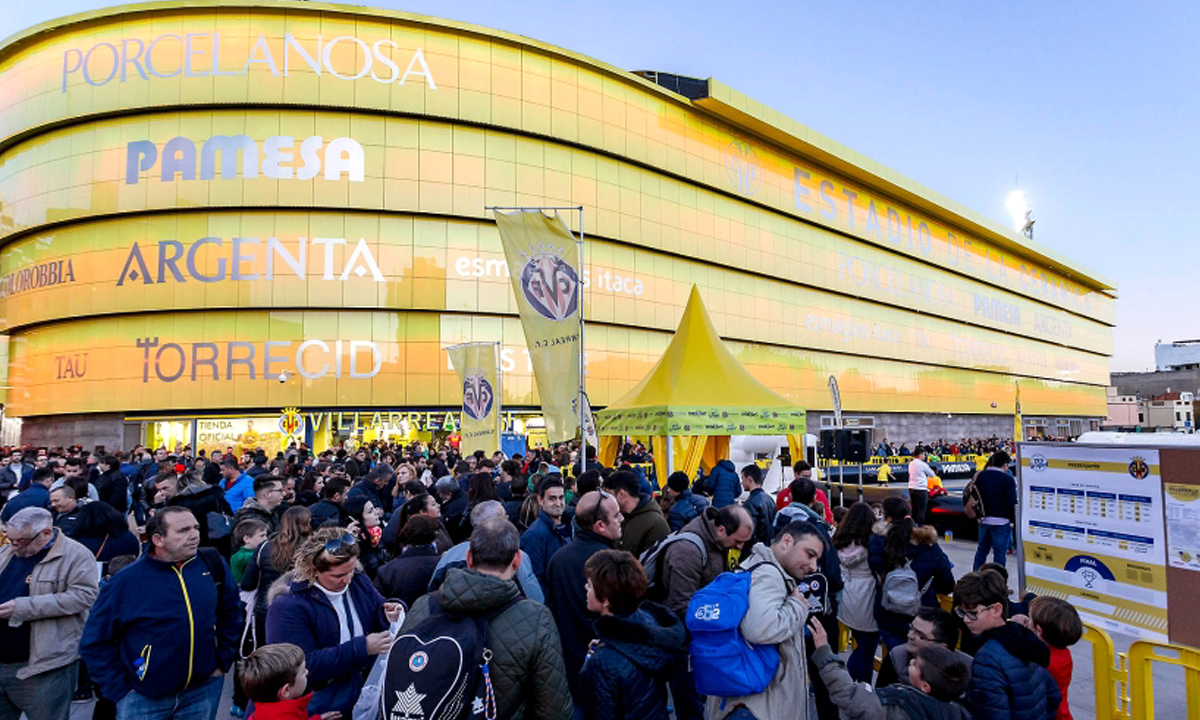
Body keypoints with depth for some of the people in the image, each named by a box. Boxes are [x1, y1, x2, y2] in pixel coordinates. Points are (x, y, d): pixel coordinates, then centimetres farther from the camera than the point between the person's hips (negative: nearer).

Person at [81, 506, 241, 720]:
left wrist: (223, 662, 5)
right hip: (144, 698, -1)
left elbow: (231, 615, 8)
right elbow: (95, 643, -3)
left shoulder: (213, 565, -5)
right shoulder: (125, 582, -11)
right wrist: (120, 690, -7)